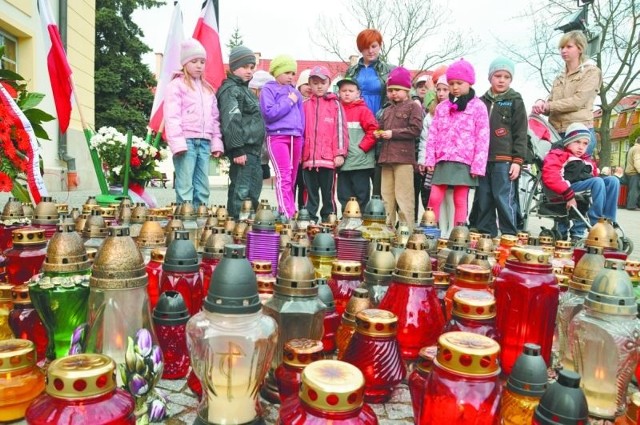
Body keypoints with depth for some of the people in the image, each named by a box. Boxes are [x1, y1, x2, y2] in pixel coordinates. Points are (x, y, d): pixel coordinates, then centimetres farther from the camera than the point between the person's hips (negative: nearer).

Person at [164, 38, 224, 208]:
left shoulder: (208, 89, 22)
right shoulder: (176, 85, 1)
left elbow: (214, 118, 21)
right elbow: (172, 117, -8)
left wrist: (217, 142, 12)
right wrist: (177, 142, -17)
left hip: (204, 142, 6)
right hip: (186, 141, -6)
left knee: (202, 187, 7)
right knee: (185, 187, -7)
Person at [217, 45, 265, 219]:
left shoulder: (245, 89, 24)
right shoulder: (230, 90, -7)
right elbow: (231, 122, -18)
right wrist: (237, 149, -23)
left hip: (253, 149, 10)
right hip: (242, 150, -10)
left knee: (254, 192, 13)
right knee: (241, 192, -11)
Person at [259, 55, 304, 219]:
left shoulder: (295, 92, 20)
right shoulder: (268, 89, 2)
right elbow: (269, 113, -12)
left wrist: (301, 134, 12)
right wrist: (289, 102, -7)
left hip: (295, 137, 6)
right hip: (277, 137, -6)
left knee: (292, 178, 6)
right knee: (283, 177, -15)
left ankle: (285, 212, 13)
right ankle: (288, 215, -18)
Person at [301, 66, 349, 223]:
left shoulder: (335, 104, 4)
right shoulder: (305, 105, 12)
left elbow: (340, 129, -1)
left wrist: (340, 153, -7)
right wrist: (299, 153, 9)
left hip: (329, 158, -2)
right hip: (308, 157, 3)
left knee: (328, 192, 5)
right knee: (310, 193, 8)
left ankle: (328, 220, 13)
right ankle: (310, 219, 15)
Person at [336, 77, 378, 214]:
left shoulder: (363, 110, -1)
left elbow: (373, 130, -6)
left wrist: (362, 147, -9)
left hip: (361, 161, -4)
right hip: (343, 162, 4)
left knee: (361, 194, 3)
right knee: (344, 195, 10)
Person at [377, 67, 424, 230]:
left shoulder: (413, 107, 2)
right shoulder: (387, 110, 23)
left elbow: (416, 130, -10)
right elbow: (380, 128, 28)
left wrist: (393, 133, -12)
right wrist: (379, 134, 4)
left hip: (404, 157, -7)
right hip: (386, 157, 7)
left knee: (403, 197, -9)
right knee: (387, 196, 9)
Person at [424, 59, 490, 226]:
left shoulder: (478, 106, 1)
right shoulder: (442, 107, 14)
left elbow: (482, 138, -4)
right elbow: (433, 134, 12)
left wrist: (478, 165, -10)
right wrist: (430, 159, 2)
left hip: (464, 161, -3)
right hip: (442, 161, 4)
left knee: (460, 201, 3)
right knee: (434, 198, 1)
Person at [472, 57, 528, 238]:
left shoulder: (515, 101, 6)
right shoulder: (481, 102, 16)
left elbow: (521, 134, 0)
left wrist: (518, 160, -8)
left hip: (505, 160, -4)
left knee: (504, 200, -6)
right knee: (483, 201, 6)